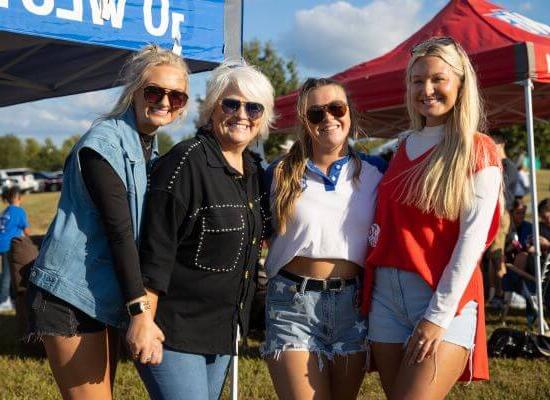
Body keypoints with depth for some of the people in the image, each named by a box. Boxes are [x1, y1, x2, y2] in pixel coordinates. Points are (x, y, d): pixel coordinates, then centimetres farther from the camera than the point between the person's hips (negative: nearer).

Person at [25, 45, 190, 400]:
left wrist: (141, 308, 7)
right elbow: (118, 229, -22)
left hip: (104, 295, 9)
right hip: (71, 292, -9)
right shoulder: (104, 143, -15)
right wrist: (140, 311, -27)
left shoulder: (149, 149, 12)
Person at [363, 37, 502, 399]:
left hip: (446, 297, -5)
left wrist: (438, 315, -16)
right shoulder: (403, 147, 14)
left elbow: (472, 237, -10)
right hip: (386, 292, 5)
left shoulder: (478, 151, -2)